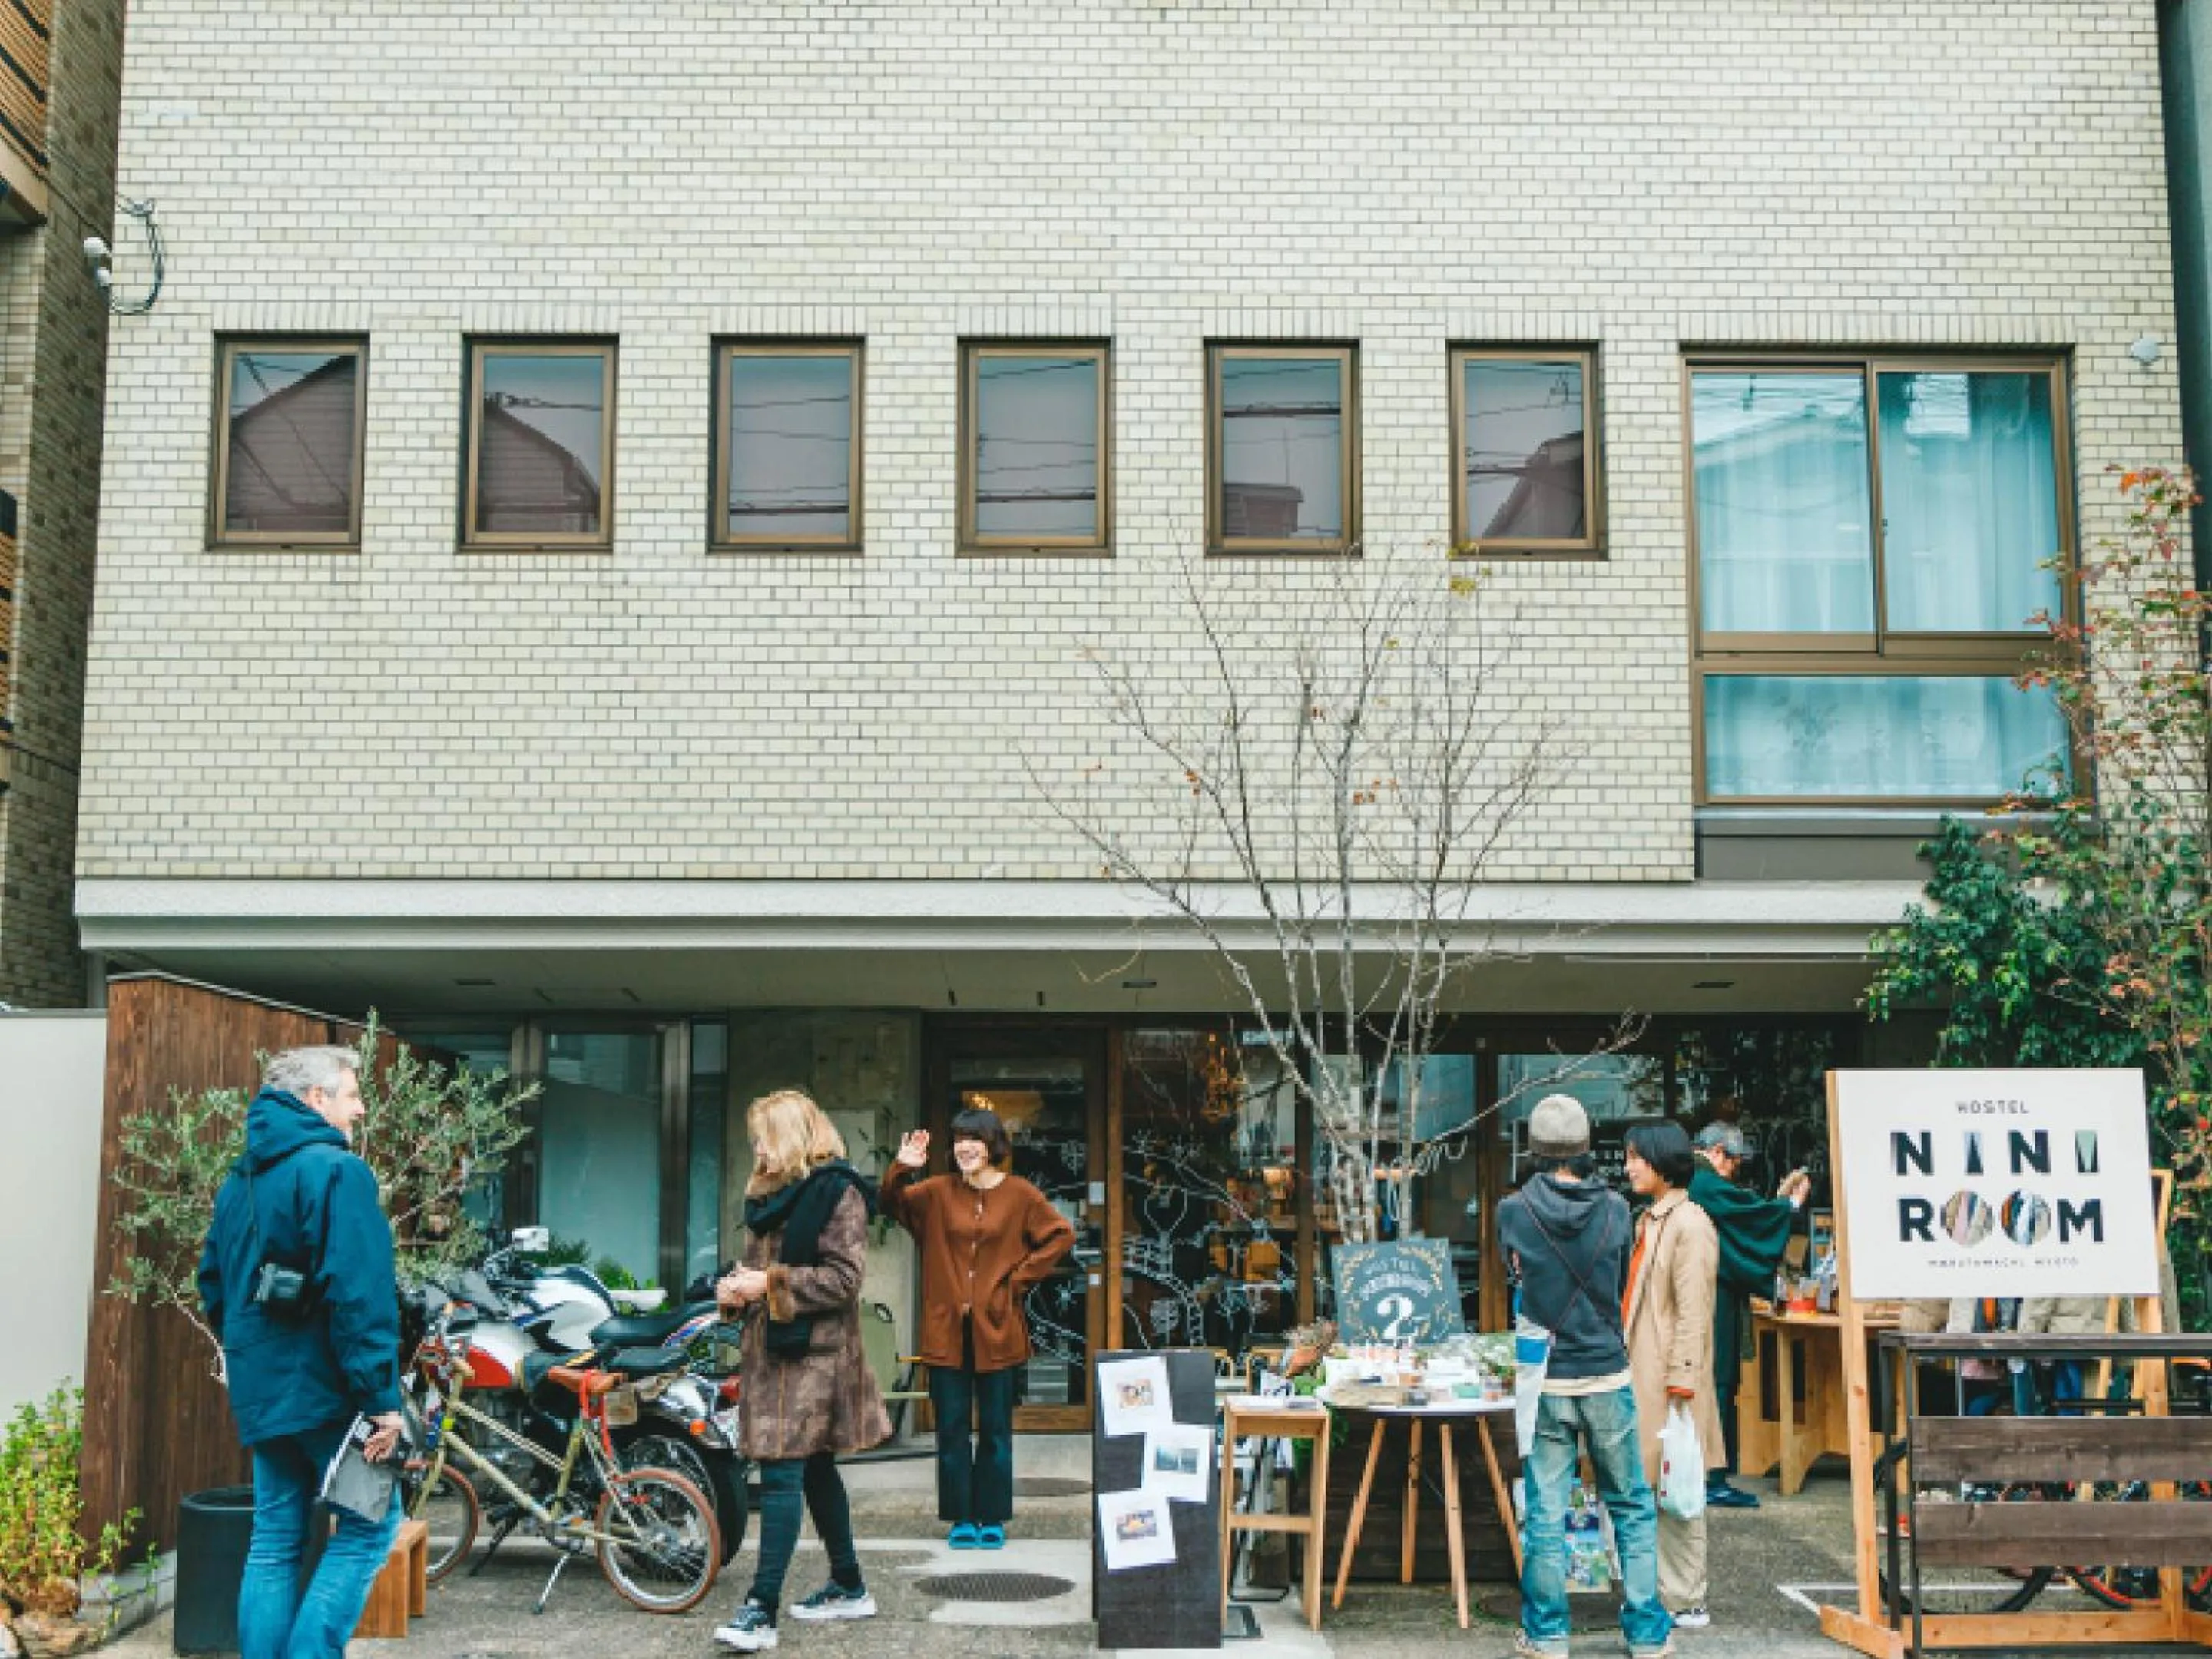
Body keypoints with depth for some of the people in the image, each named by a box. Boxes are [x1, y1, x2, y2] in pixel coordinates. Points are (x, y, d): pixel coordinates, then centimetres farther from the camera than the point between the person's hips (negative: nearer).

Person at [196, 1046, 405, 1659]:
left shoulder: (240, 1180, 14)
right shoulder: (337, 1171, -14)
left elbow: (215, 1283, 20)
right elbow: (360, 1294, -21)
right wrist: (381, 1396, -20)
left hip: (261, 1391, 8)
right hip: (325, 1386, -8)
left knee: (274, 1539, 12)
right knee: (368, 1525, 1)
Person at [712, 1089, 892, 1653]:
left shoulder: (836, 1191, -10)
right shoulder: (772, 1194, 17)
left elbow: (843, 1277, -16)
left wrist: (770, 1284, -18)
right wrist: (737, 1284, 2)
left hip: (811, 1352, -9)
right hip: (771, 1347, 9)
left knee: (781, 1472, -12)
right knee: (814, 1468, 15)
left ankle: (762, 1609, -12)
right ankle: (849, 1587, 25)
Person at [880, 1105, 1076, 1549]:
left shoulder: (1020, 1195, -1)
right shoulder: (938, 1192, 4)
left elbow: (1061, 1235, 0)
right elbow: (893, 1206, -4)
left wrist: (1019, 1279, -4)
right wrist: (902, 1169, -22)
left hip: (996, 1332, -1)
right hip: (946, 1330, 1)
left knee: (995, 1429, 7)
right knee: (952, 1430, 6)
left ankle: (993, 1518, 16)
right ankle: (961, 1518, 14)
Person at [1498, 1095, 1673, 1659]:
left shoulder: (1513, 1211, -8)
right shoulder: (1615, 1209, -5)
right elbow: (1622, 1287, 10)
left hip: (1546, 1380, -1)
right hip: (1608, 1377, 1)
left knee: (1544, 1513, 7)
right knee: (1631, 1508, 13)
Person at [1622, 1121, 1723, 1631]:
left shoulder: (1689, 1225, -13)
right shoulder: (1649, 1222, 15)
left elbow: (1693, 1312, -18)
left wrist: (1681, 1385, -20)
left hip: (1668, 1379, -9)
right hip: (1639, 1376, 9)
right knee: (1650, 1489, 12)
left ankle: (1687, 1605, 6)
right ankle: (1662, 1592, 20)